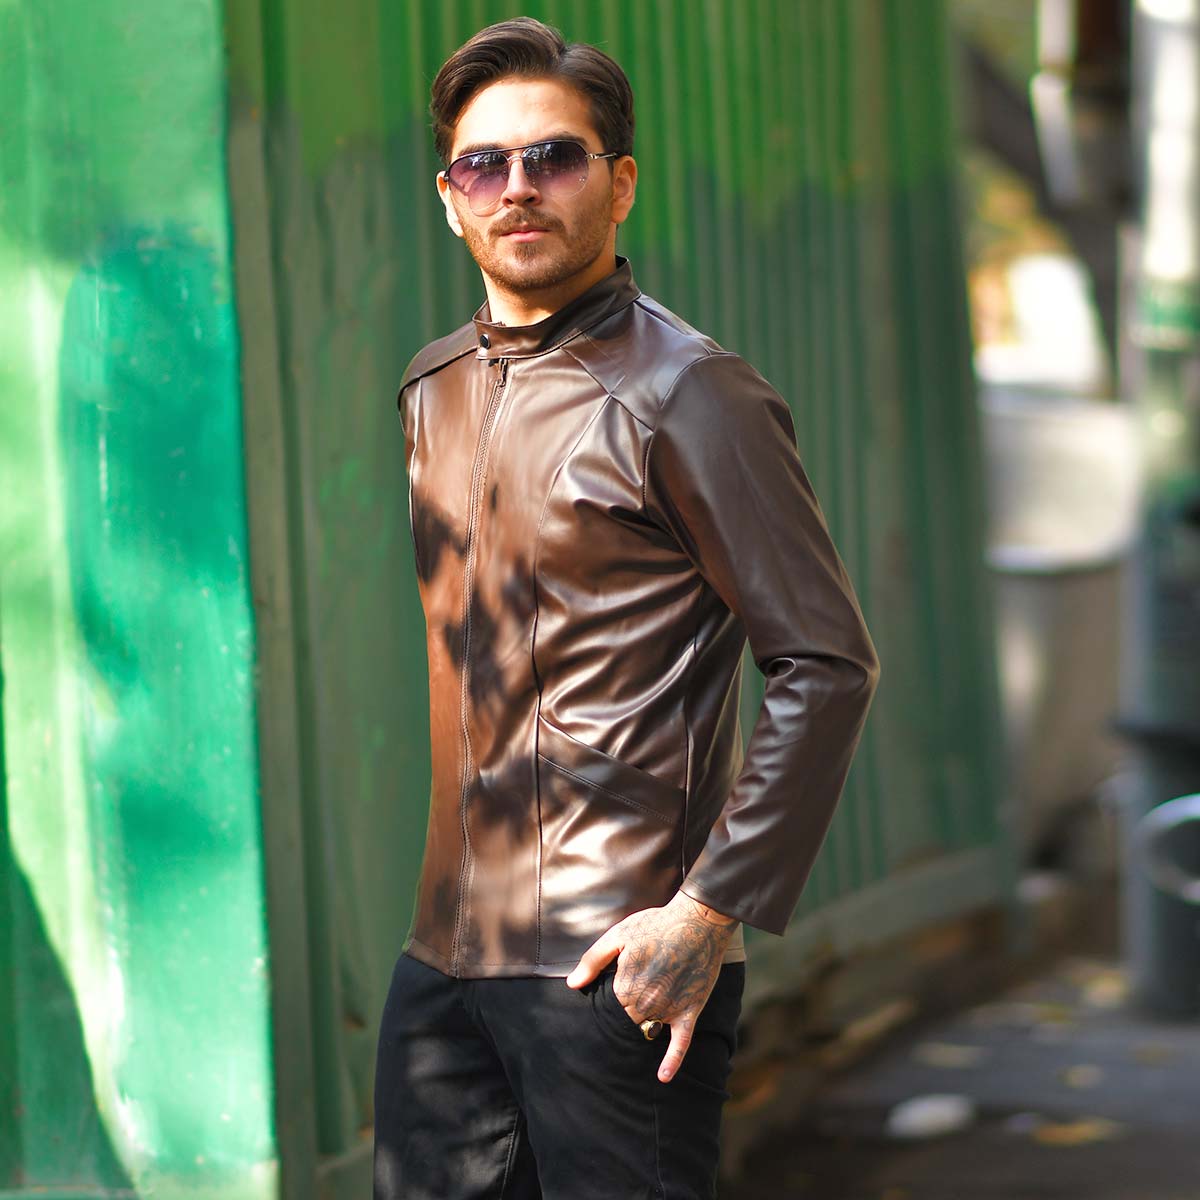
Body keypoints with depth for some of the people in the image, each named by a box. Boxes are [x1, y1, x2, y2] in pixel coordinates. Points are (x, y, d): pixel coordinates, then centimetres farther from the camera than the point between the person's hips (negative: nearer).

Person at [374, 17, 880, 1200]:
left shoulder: (686, 394, -10)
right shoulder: (433, 389, 12)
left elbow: (827, 666, -13)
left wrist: (712, 913, -16)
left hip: (618, 966, -7)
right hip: (445, 952, 7)